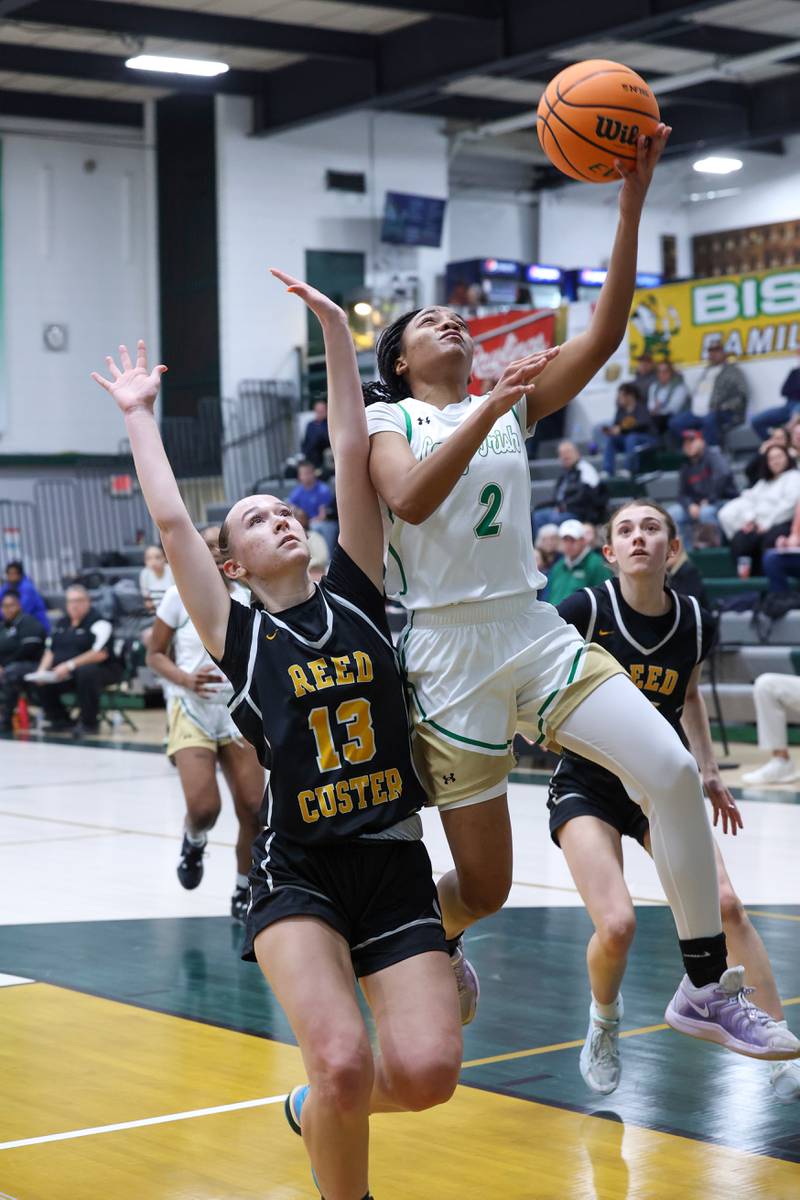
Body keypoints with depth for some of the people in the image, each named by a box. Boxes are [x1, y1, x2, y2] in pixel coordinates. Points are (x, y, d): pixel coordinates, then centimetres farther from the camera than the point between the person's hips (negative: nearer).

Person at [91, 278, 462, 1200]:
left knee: (427, 1071, -13)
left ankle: (320, 1109, 21)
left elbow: (351, 458, 7)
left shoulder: (354, 597, 11)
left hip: (394, 866, 3)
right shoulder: (238, 635, 5)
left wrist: (336, 333, 6)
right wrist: (138, 415, 12)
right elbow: (170, 521, 1)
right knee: (343, 1059, -25)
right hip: (297, 871, -3)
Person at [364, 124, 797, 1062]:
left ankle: (704, 989, -6)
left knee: (671, 770, -17)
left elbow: (604, 334, -1)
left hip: (535, 635, 4)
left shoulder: (512, 403, 13)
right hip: (448, 657, -4)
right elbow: (410, 500, -19)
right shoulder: (385, 422, 4)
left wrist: (632, 205, -10)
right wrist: (489, 409, -27)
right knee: (483, 887, 0)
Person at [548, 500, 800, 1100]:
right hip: (587, 786, -3)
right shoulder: (585, 611, -17)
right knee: (618, 925, -21)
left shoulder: (695, 623, -4)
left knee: (723, 904, -14)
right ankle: (604, 1020, 13)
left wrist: (710, 771, 11)